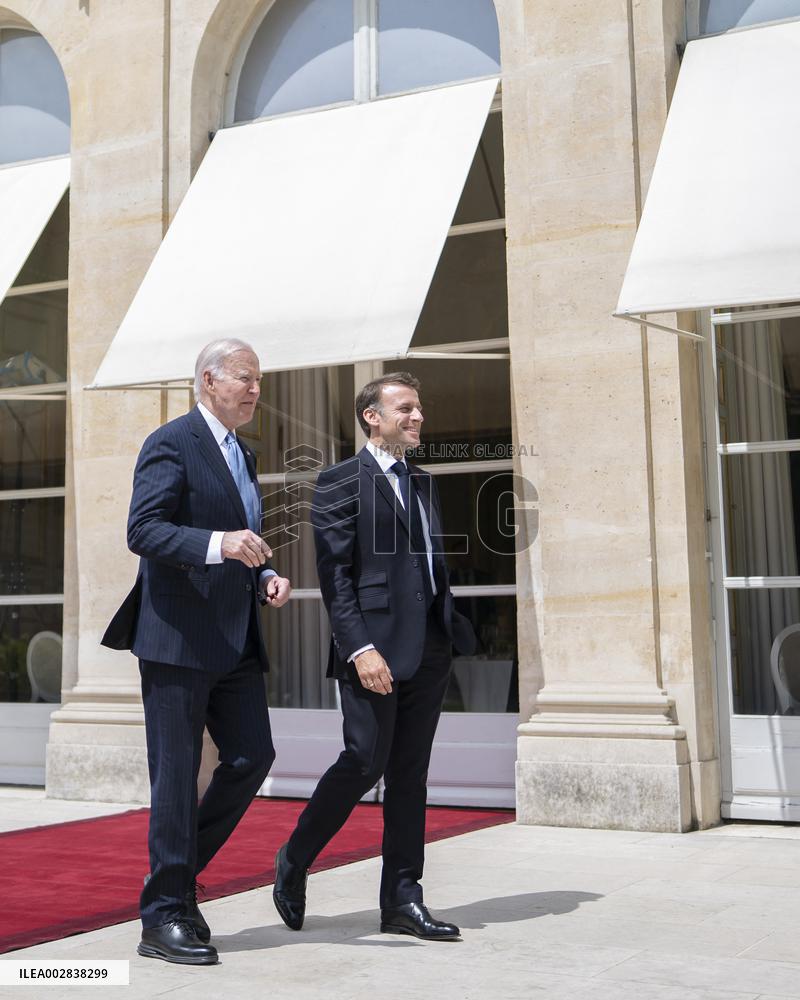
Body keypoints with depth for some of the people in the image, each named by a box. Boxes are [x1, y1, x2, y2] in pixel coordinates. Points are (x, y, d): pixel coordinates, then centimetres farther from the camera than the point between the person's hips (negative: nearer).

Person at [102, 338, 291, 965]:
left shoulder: (242, 455, 21)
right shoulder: (171, 444, -6)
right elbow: (143, 531, -18)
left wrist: (265, 576, 9)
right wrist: (219, 544, -31)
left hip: (236, 642, 8)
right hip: (179, 637, -8)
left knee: (252, 756, 4)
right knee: (177, 773, -3)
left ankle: (175, 873, 21)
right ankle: (165, 915, 7)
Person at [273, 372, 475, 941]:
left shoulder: (423, 482, 20)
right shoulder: (341, 482, -2)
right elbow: (334, 574, -9)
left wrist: (458, 632, 10)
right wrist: (360, 648, -18)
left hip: (429, 648, 7)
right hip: (375, 646, -7)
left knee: (410, 774, 7)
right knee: (365, 762, -7)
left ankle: (402, 900, 13)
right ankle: (295, 861, 16)